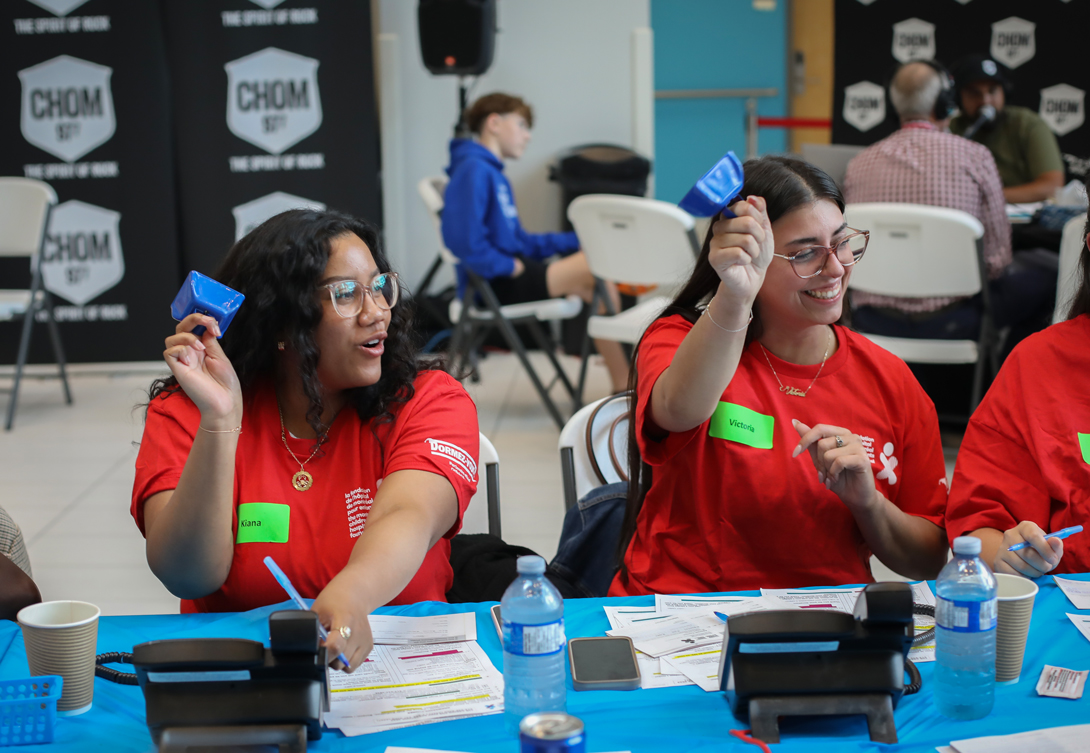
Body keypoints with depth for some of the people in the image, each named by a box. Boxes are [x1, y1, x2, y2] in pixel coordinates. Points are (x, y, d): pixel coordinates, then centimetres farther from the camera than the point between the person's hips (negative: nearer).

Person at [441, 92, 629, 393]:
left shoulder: (494, 173, 20)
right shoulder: (472, 170, -12)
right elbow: (464, 240, -25)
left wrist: (578, 241, 15)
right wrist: (510, 266, -17)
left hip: (509, 275, 10)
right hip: (493, 286, -10)